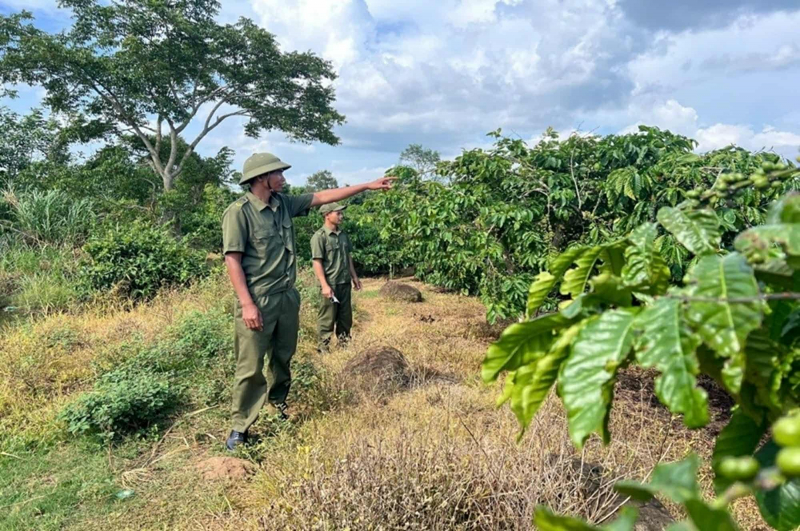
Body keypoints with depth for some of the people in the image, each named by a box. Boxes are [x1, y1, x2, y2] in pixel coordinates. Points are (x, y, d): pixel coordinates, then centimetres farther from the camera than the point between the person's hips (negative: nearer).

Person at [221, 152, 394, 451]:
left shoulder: (284, 204, 6)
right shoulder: (239, 212, -14)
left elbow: (323, 197, 10)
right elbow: (232, 259, -16)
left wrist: (368, 186, 9)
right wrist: (247, 304, -21)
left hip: (287, 295, 7)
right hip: (258, 299, -7)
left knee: (283, 356, 20)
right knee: (251, 366, 0)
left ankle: (277, 401, 42)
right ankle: (240, 427, 13)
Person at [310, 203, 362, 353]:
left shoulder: (343, 235, 10)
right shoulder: (319, 236, -12)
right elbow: (317, 262, -15)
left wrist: (354, 276, 16)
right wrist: (324, 285, -20)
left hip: (345, 282, 7)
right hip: (330, 284, -7)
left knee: (346, 316, 16)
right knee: (327, 318, 3)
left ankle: (344, 343, 30)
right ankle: (323, 347, 14)